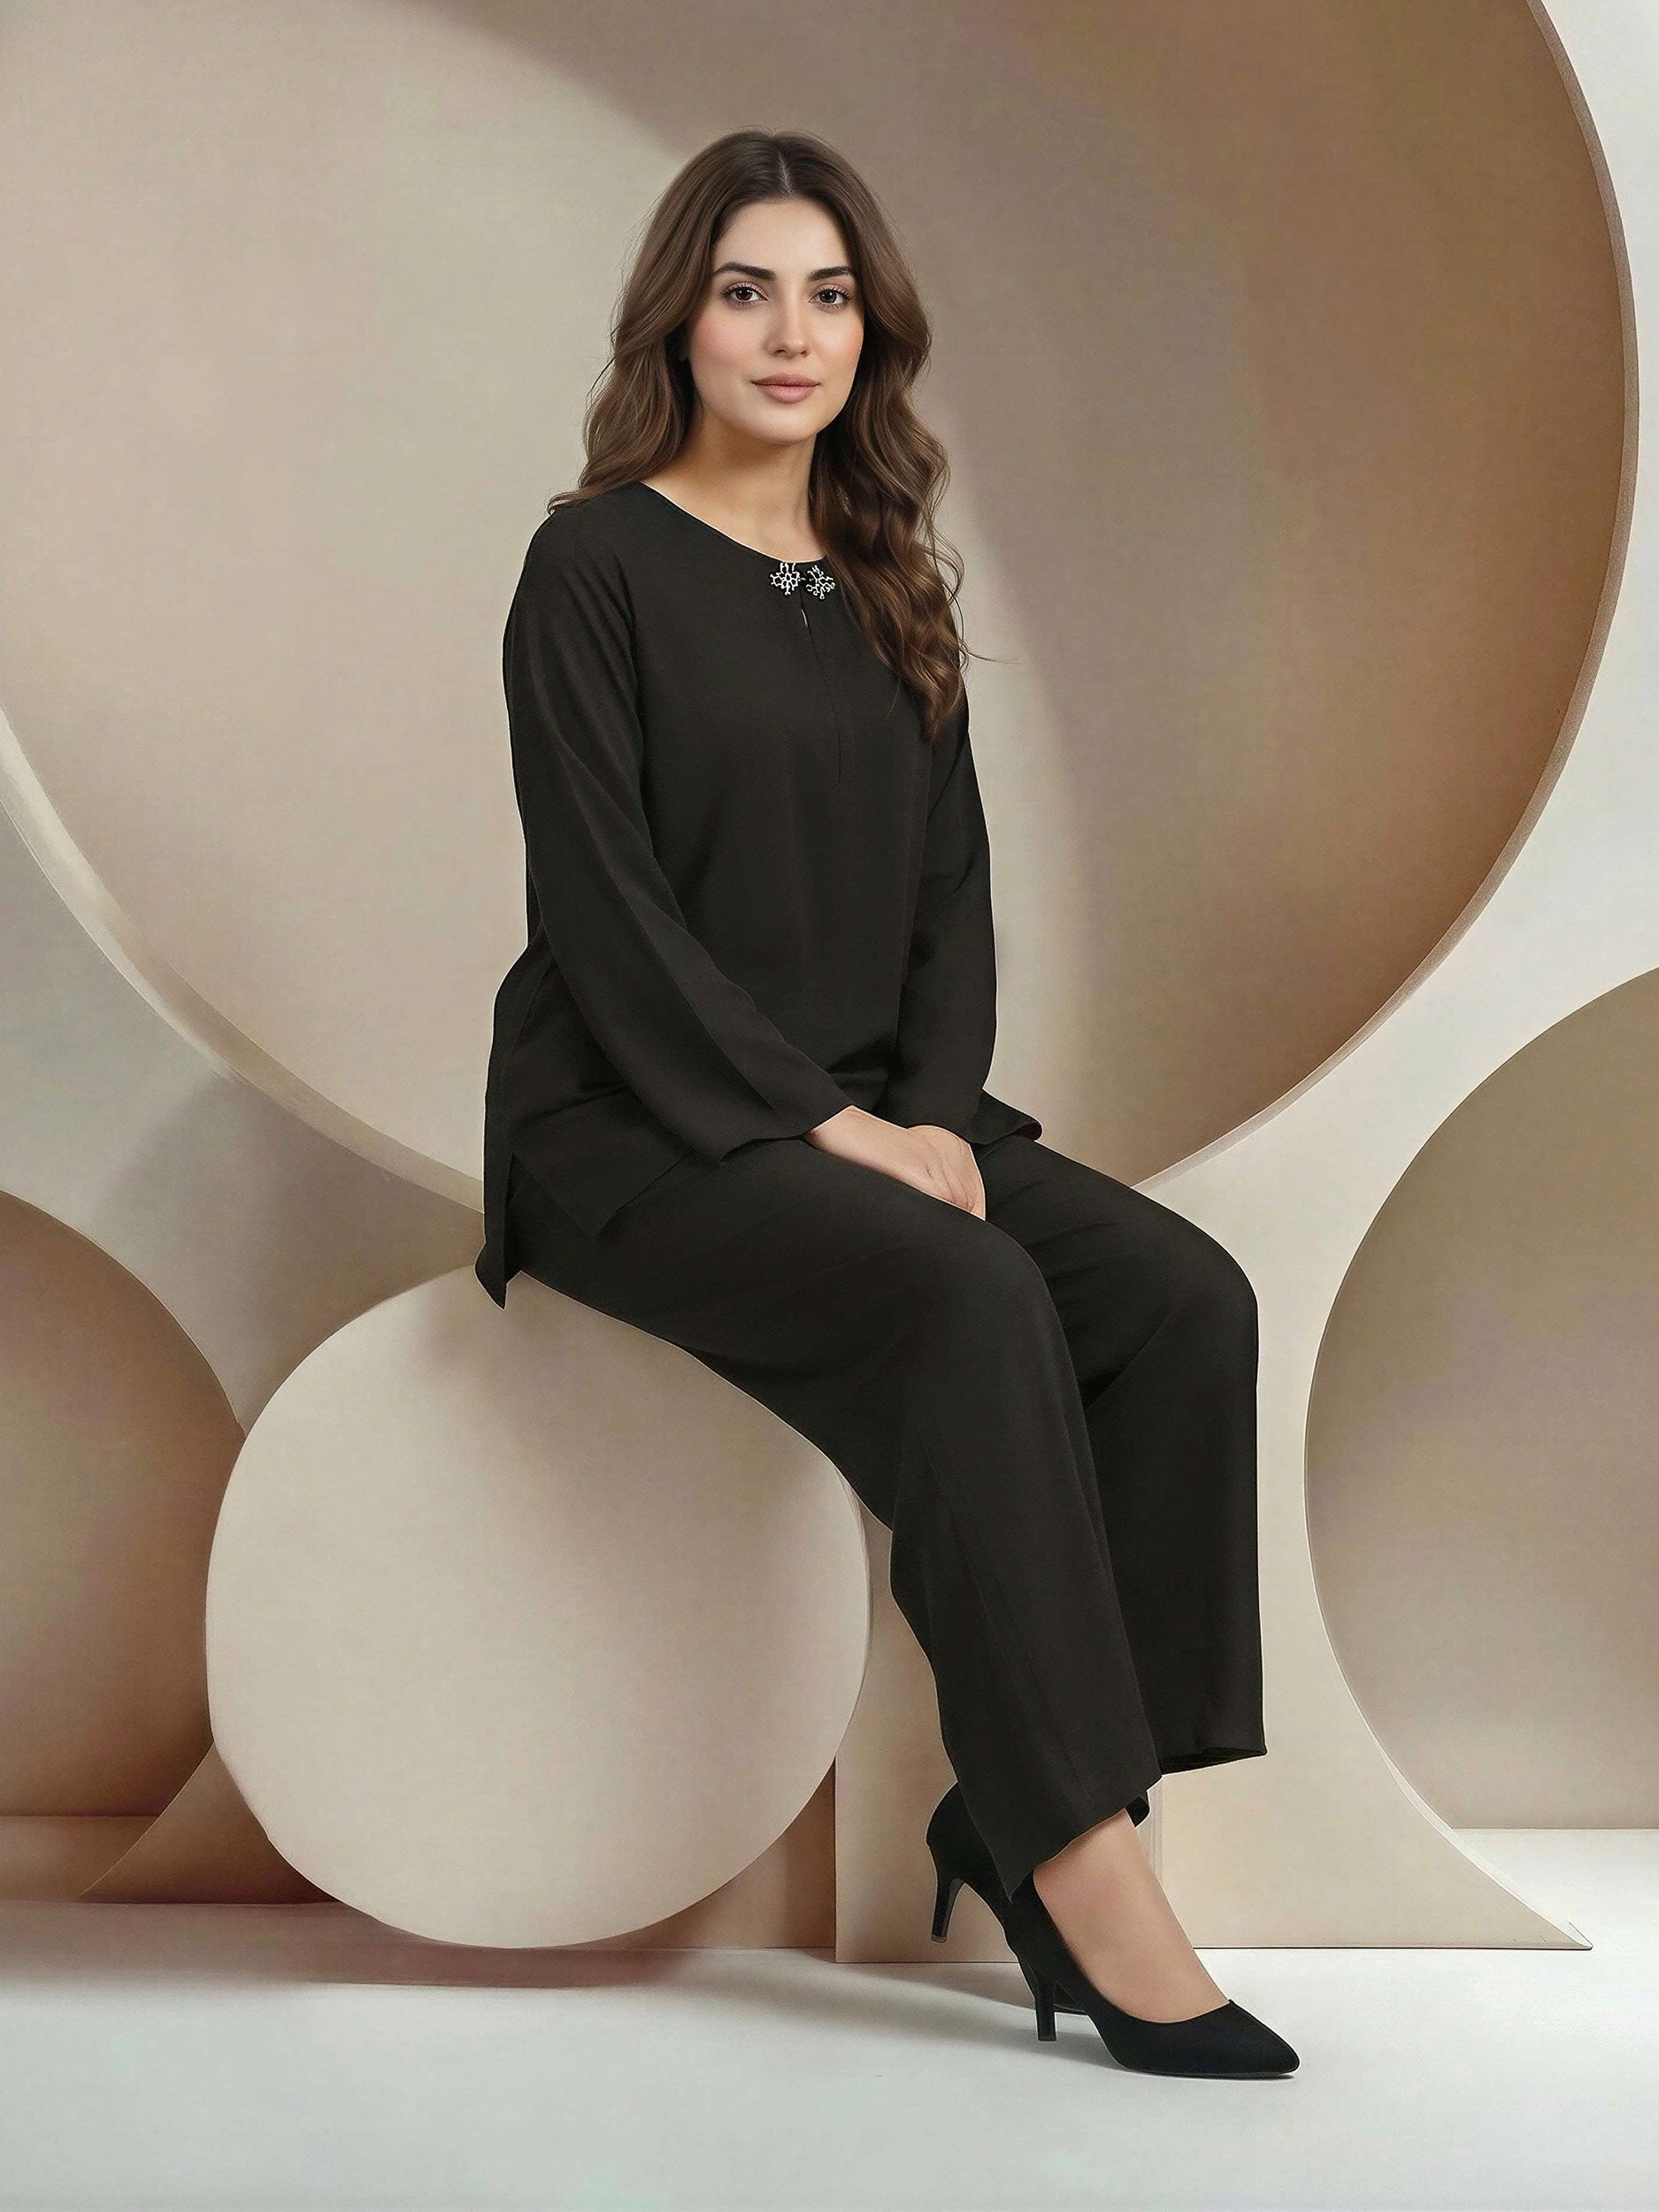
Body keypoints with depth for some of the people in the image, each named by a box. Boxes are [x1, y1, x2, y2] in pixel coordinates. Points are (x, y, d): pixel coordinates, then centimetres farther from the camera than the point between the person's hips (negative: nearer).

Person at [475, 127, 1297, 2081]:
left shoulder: (892, 584, 15)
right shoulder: (598, 564, -4)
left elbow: (953, 889, 12)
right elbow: (603, 909, -12)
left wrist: (933, 1114, -6)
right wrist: (821, 1125, -18)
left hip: (867, 1115, 6)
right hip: (637, 1129, -6)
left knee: (1185, 1300, -18)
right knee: (973, 1304, -32)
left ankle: (1017, 1812, -14)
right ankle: (1082, 1856, -25)